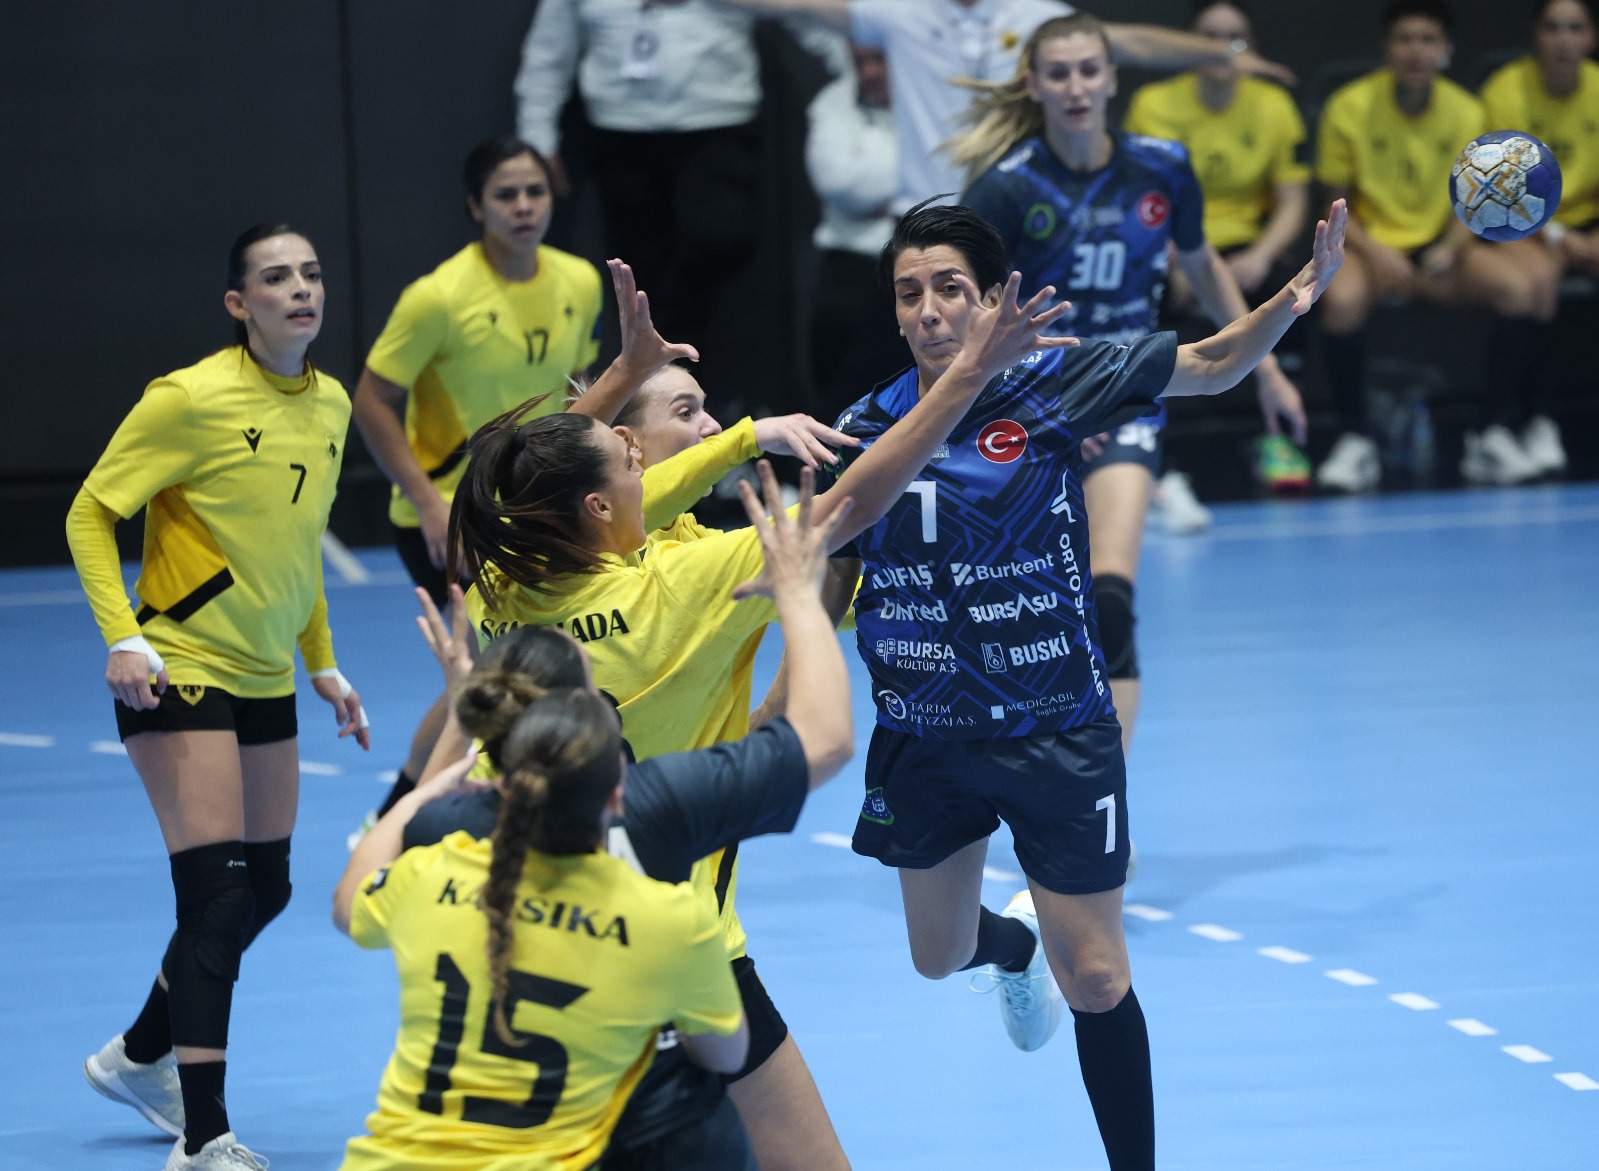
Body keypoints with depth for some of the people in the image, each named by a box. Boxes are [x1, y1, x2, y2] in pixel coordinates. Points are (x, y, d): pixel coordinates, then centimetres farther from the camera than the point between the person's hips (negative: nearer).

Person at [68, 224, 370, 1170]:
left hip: (265, 678, 8)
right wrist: (124, 638, -21)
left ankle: (139, 1057, 34)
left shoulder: (331, 406, 5)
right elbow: (90, 514, -11)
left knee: (265, 889, 12)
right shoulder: (191, 400, -16)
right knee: (217, 895, -14)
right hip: (179, 671, -8)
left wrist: (323, 665, 17)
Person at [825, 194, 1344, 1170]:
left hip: (1055, 732, -3)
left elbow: (1213, 366, -5)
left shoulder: (1050, 383, -12)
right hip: (925, 732, 3)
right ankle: (1015, 946, 59)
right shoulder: (870, 427, -5)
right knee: (938, 957, 22)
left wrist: (1296, 298, -22)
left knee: (1096, 981, -2)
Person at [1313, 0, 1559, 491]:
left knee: (1519, 288, -25)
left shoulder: (1467, 113, 0)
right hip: (1372, 244, -2)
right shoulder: (1351, 107, -6)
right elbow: (1337, 205, -1)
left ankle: (1493, 435, -12)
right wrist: (1373, 249, -19)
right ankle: (1355, 441, -20)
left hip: (1440, 250, 3)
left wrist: (1451, 249, -17)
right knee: (1343, 298, -38)